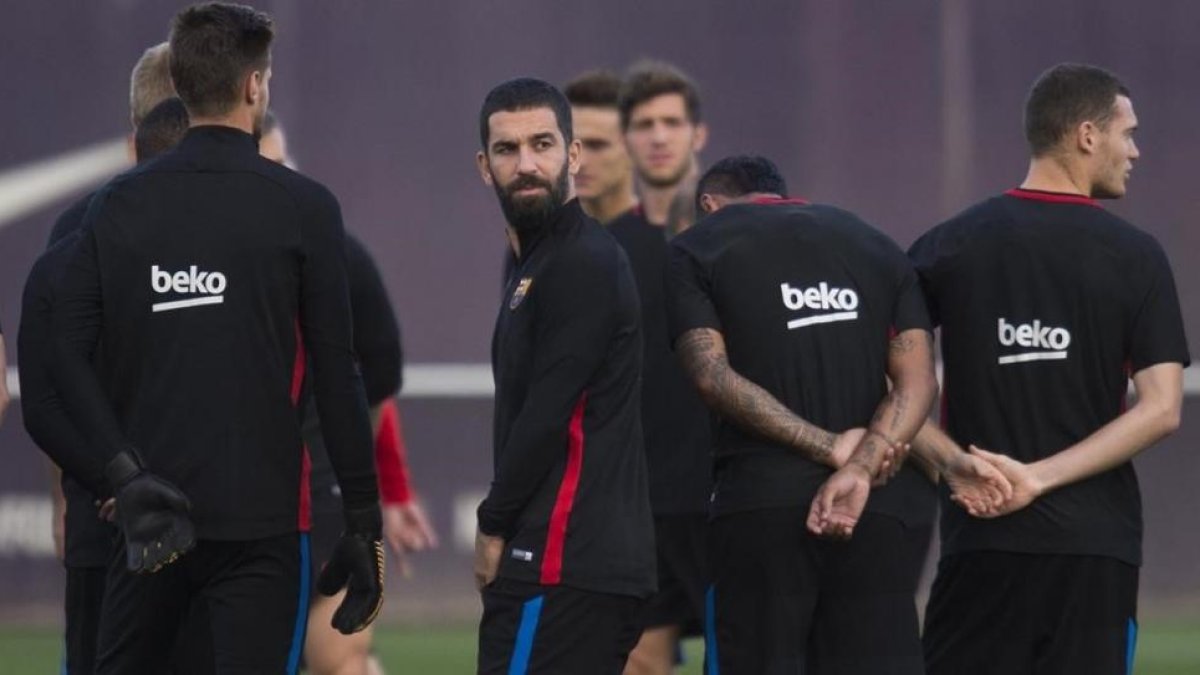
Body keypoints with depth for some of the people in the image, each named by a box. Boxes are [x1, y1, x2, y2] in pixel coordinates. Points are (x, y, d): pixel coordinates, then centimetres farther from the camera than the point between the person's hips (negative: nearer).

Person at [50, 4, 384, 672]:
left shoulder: (118, 205, 4)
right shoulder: (302, 208, -5)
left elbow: (69, 353, -3)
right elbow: (336, 374, -6)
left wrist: (125, 473, -5)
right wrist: (364, 518, -1)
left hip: (151, 513, 3)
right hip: (261, 517, -3)